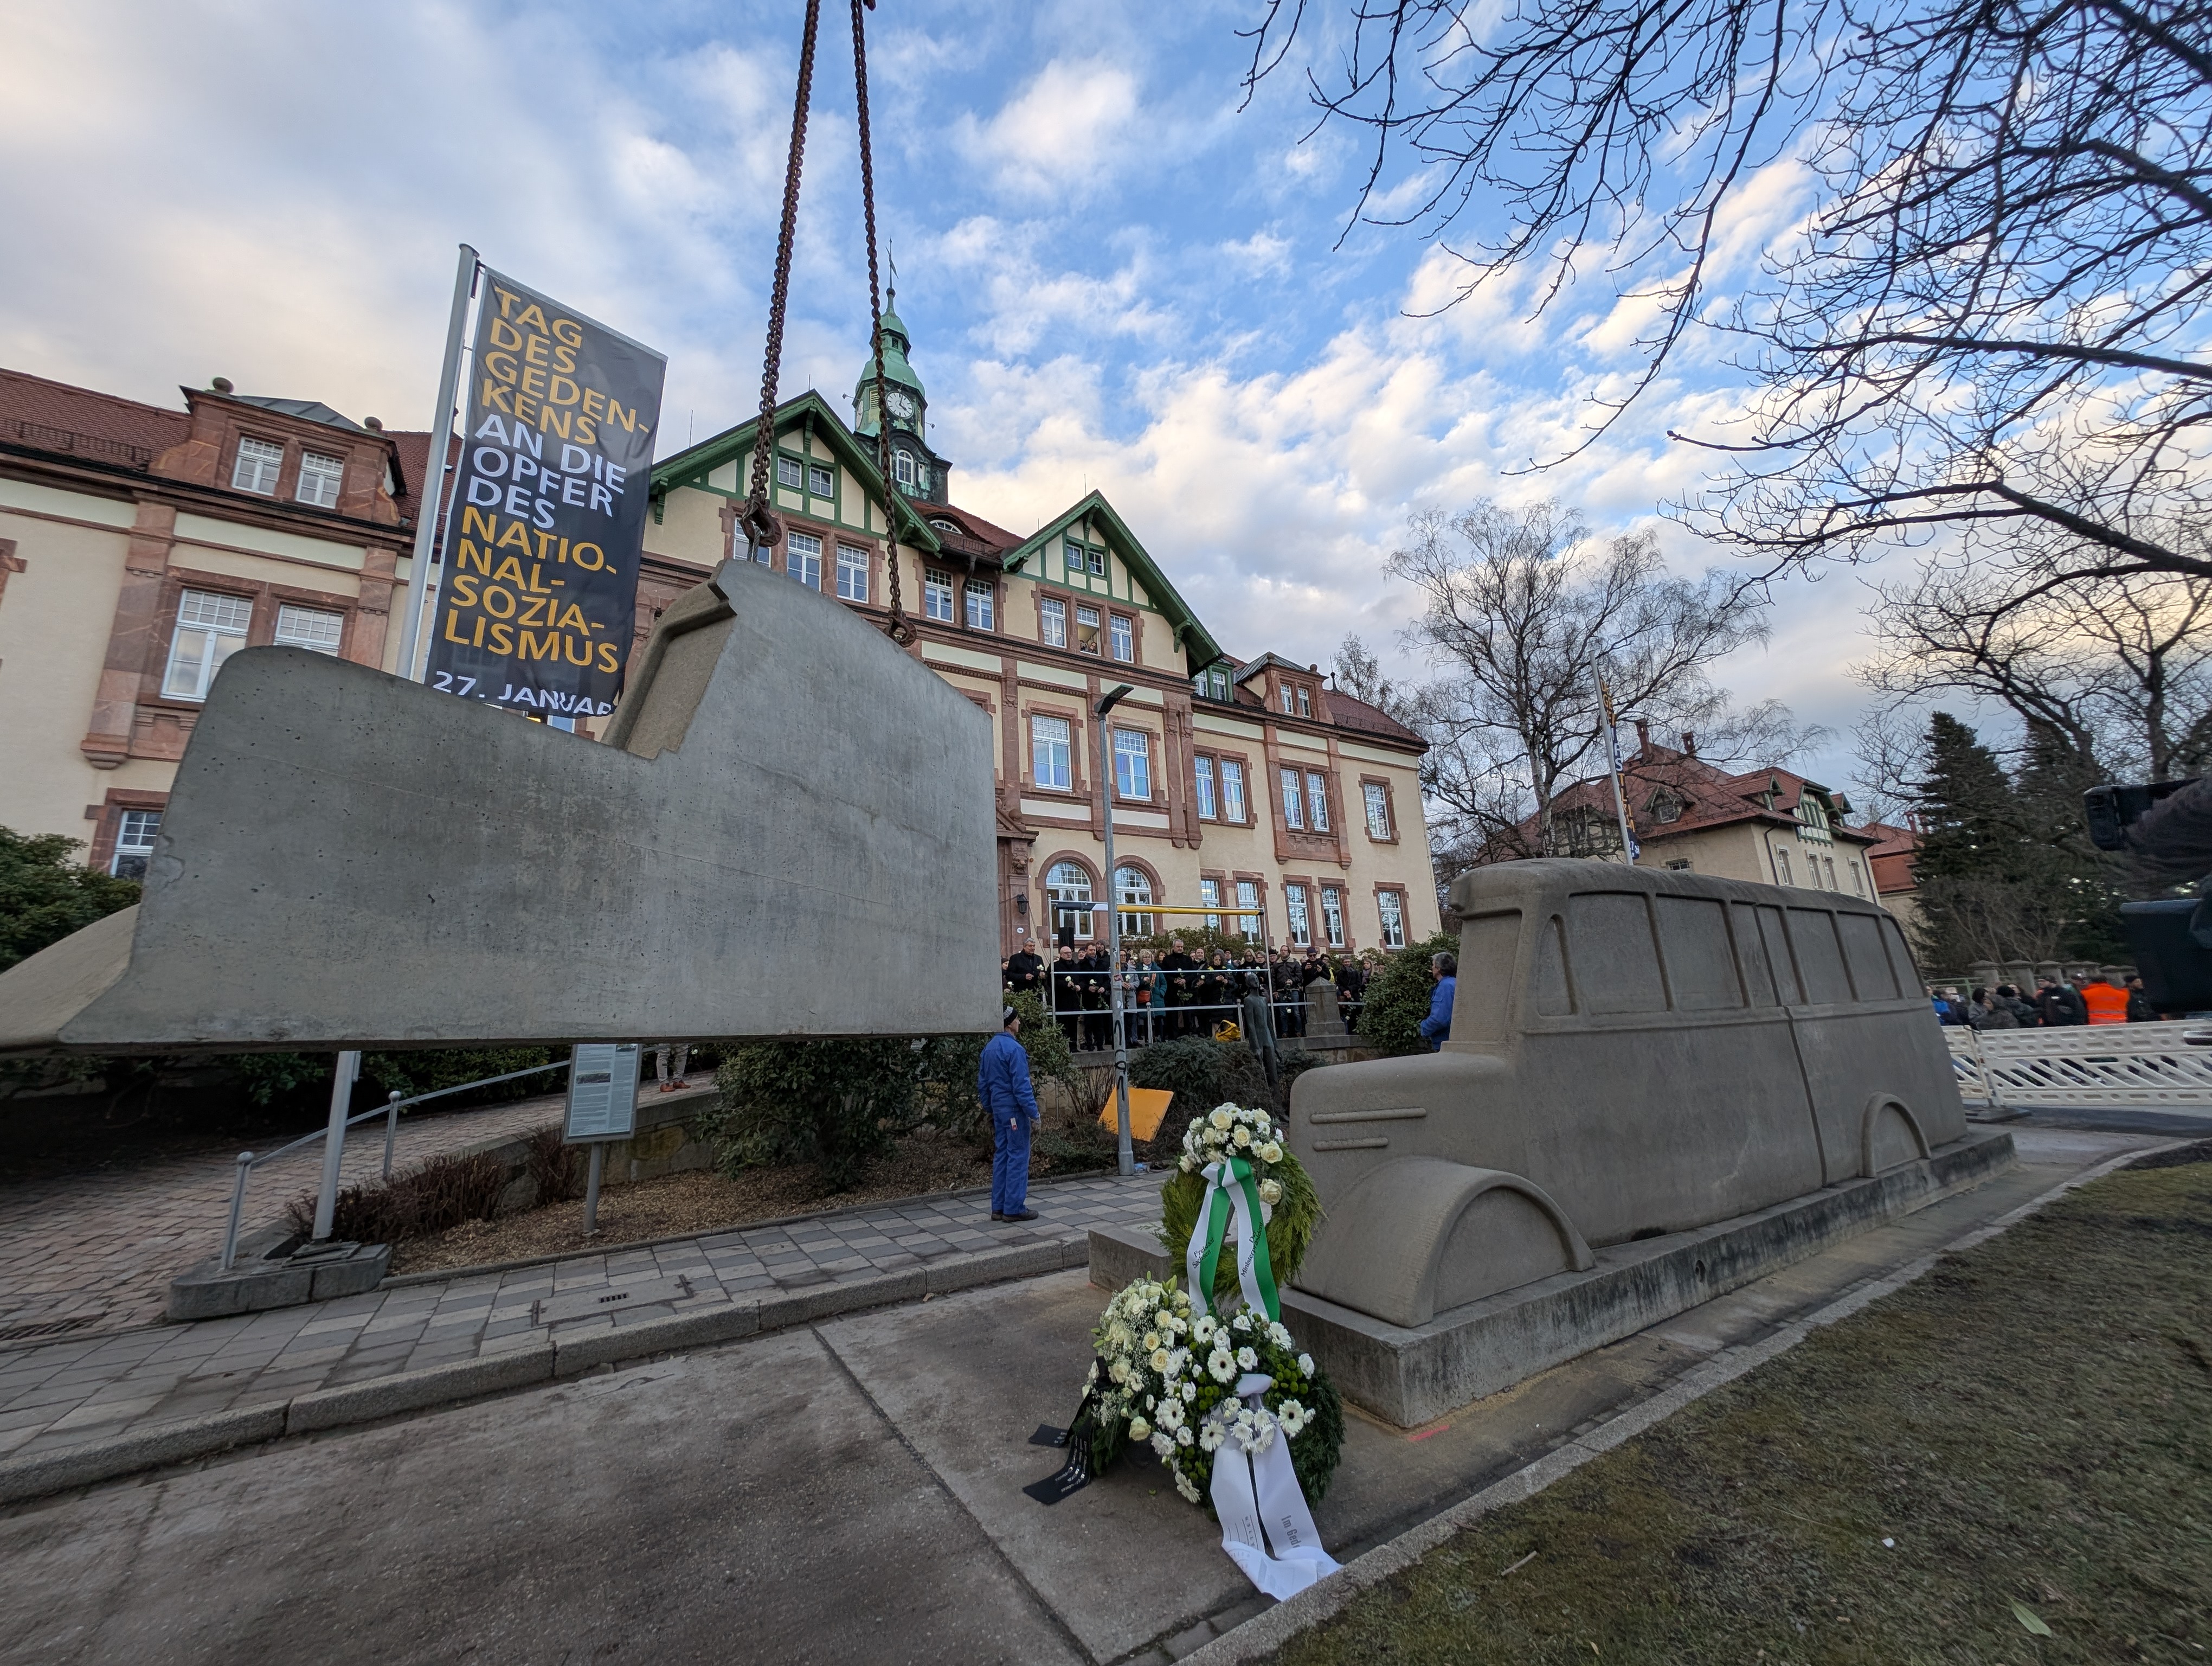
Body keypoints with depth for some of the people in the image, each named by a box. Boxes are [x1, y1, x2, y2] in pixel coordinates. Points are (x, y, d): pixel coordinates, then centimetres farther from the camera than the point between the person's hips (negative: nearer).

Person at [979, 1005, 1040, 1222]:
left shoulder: (989, 1047, 8)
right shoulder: (1014, 1049, -18)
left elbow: (982, 1082, 14)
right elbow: (1022, 1086, -20)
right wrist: (1034, 1115, -16)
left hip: (998, 1108, 9)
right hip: (1014, 1109, -9)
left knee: (1001, 1155, 14)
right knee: (1018, 1157, 0)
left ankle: (999, 1207, 20)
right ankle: (1014, 1208, 5)